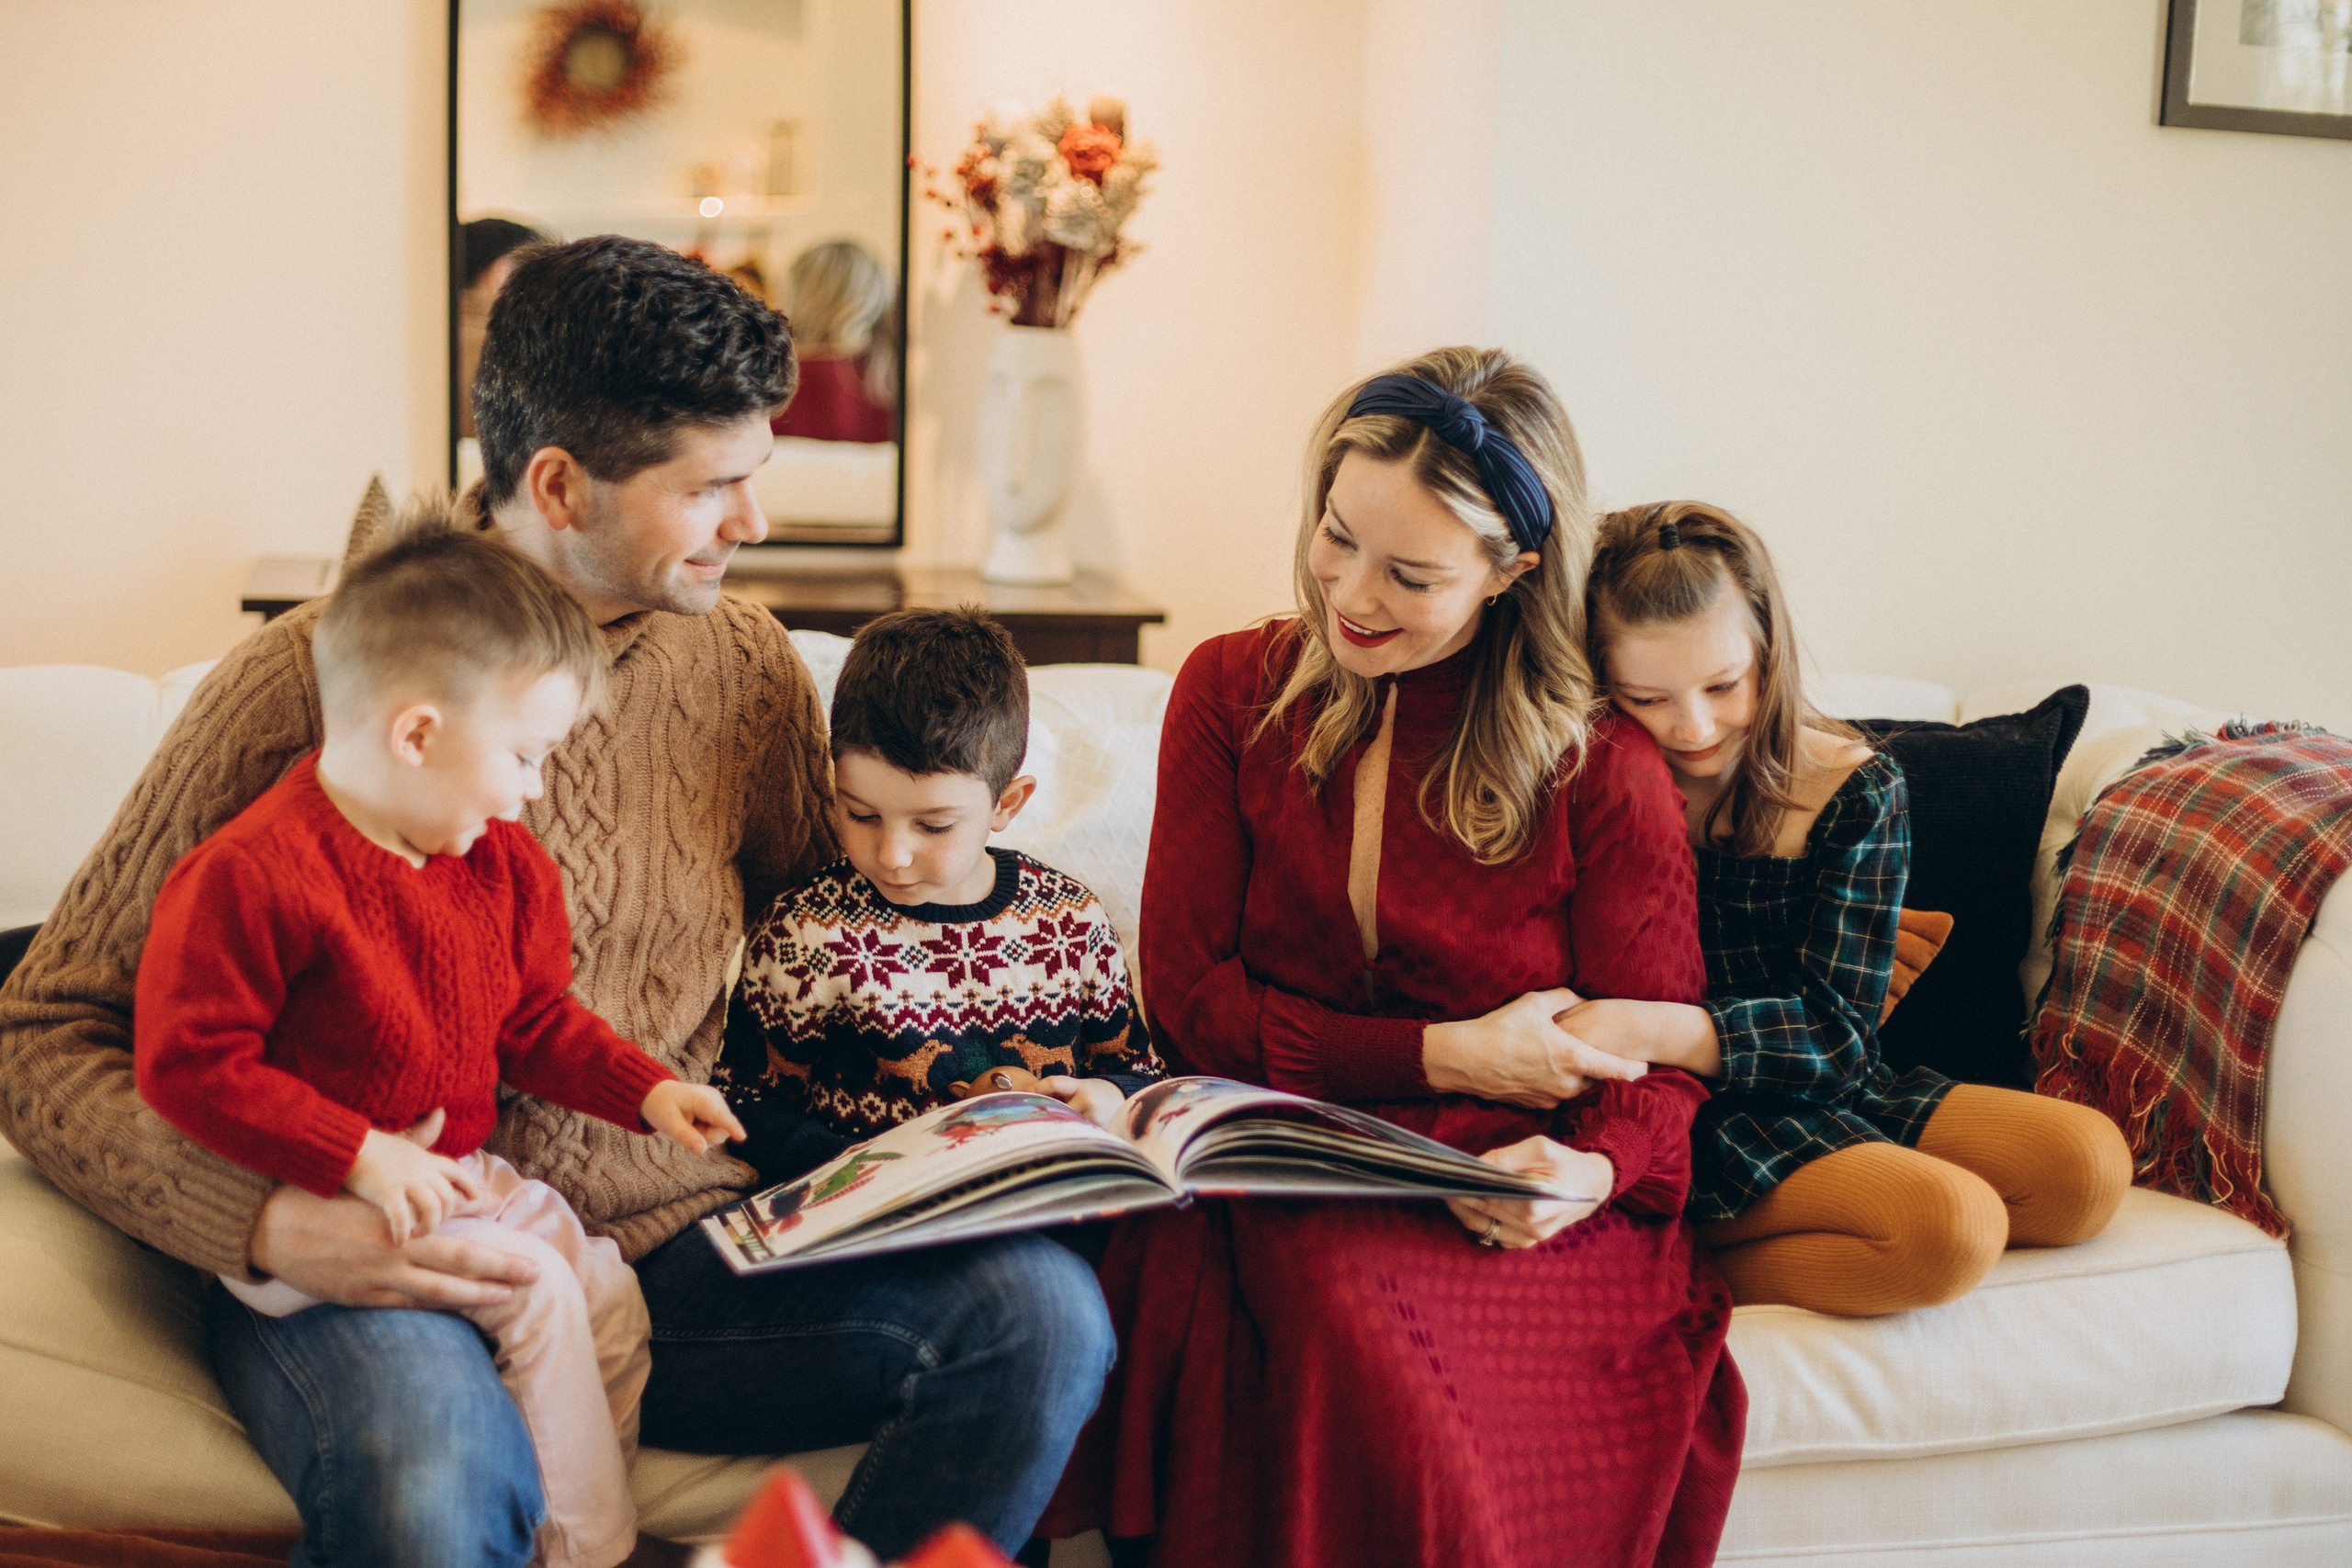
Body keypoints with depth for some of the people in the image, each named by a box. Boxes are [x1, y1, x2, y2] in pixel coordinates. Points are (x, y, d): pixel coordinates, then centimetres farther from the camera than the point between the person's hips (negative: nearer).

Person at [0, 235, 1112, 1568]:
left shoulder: (744, 666, 9)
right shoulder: (310, 681, -6)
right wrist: (268, 1223, -21)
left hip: (684, 1247, 5)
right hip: (388, 1271, -4)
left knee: (1044, 1308, -21)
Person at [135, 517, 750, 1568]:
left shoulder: (503, 864, 4)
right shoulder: (246, 876, -22)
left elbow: (534, 1021, 16)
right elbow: (185, 1064, -22)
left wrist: (644, 1090, 1)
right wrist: (360, 1157, -27)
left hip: (457, 1168, 8)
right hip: (312, 1203, -8)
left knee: (610, 1291, -4)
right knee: (535, 1288, -20)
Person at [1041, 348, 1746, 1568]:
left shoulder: (1603, 767, 1)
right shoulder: (1234, 693, 6)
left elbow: (1654, 1055, 3)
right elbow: (1188, 1000, 3)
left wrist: (1591, 1170, -22)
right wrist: (1445, 1057, -8)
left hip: (1511, 1218, -1)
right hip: (1282, 1178, 2)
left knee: (1359, 1297, -35)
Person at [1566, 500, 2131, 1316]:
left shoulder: (1851, 792, -2)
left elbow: (1836, 1035, -10)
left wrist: (1658, 1030, -28)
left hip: (1821, 1094, 6)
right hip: (1673, 1123, -6)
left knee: (2089, 1164, -13)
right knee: (1953, 1228, -26)